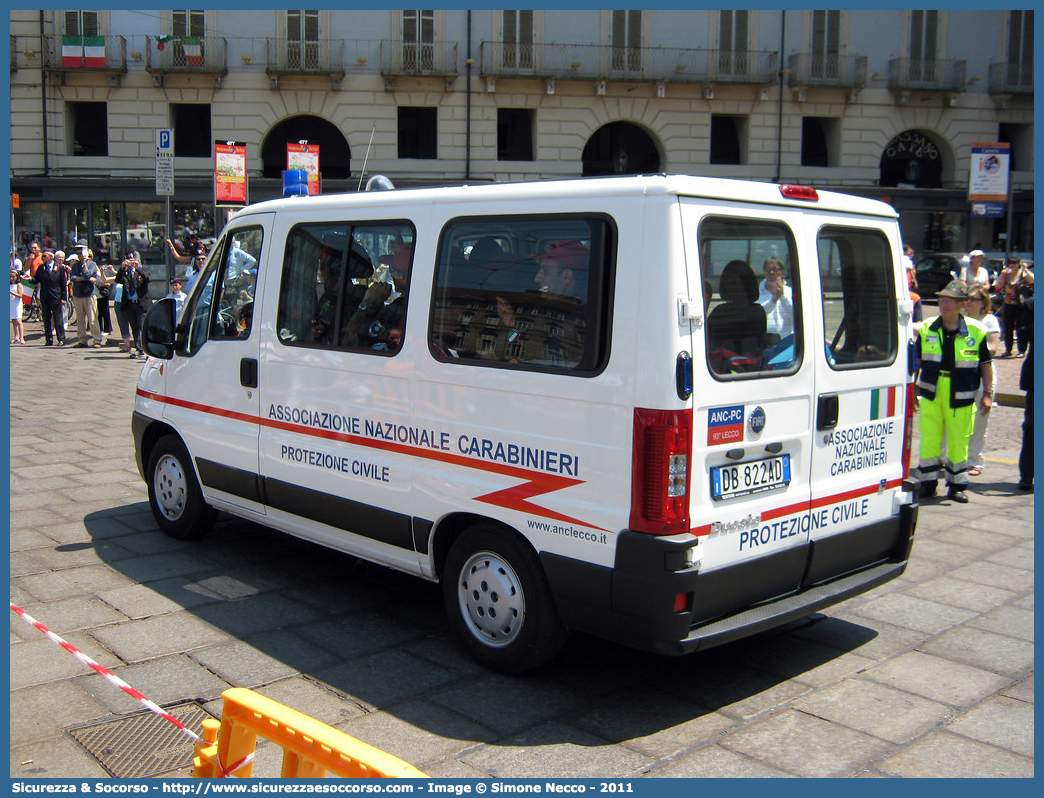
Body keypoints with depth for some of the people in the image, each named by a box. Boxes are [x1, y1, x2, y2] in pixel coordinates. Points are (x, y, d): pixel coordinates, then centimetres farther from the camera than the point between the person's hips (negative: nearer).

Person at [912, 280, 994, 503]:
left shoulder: (976, 331, -2)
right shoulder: (926, 329, 2)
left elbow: (986, 364, 6)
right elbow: (916, 361, 11)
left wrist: (987, 394, 3)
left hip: (961, 398, -1)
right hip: (931, 394, 1)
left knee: (958, 442, 6)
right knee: (929, 439, 3)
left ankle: (956, 485, 21)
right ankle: (928, 484, 16)